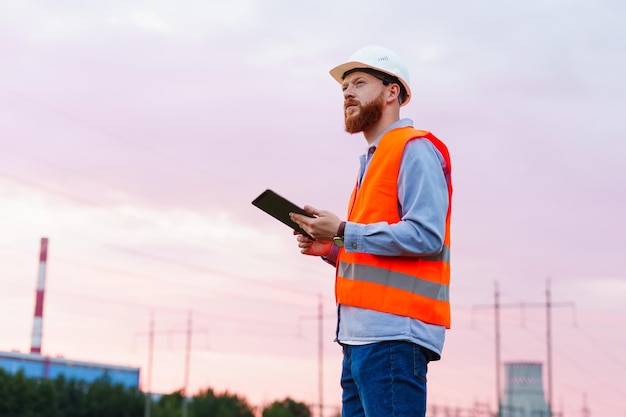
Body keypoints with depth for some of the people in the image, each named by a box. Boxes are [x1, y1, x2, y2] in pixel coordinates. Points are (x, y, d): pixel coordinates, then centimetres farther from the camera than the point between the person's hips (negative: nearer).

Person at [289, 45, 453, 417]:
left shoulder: (415, 149, -4)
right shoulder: (374, 161, 25)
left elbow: (425, 235, -17)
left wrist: (343, 232, -13)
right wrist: (332, 250, 11)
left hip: (393, 335, -10)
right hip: (360, 337, 10)